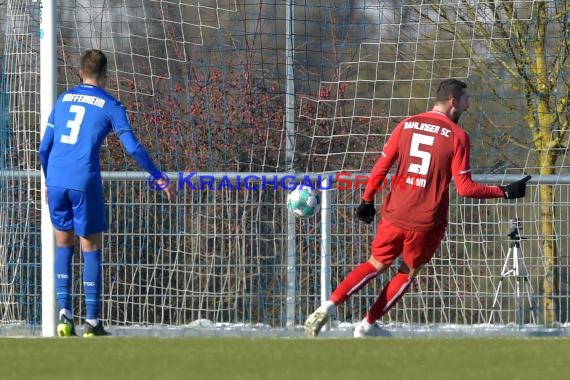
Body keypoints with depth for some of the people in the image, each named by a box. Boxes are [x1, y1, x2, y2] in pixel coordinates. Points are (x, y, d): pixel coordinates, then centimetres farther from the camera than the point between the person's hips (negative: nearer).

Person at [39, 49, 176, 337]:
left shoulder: (63, 100, 14)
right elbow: (133, 148, -3)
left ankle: (64, 313, 1)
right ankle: (92, 322, 2)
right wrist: (161, 180, 4)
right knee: (91, 249, 5)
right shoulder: (110, 105, 2)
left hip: (56, 181, 4)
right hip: (85, 183, -4)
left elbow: (44, 147, 15)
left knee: (63, 245, 15)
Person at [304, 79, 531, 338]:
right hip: (427, 223, -3)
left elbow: (381, 167, 4)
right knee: (409, 272, 19)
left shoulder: (406, 125, 4)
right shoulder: (457, 136, -8)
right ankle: (367, 325, 19)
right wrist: (505, 192, -3)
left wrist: (367, 201, 13)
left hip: (395, 214, 3)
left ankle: (328, 307, 0)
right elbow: (465, 188, -11)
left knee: (377, 264, 18)